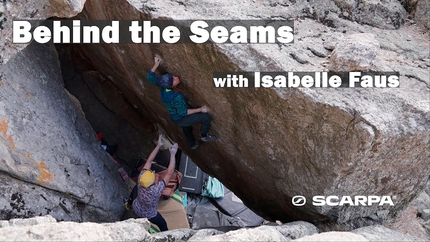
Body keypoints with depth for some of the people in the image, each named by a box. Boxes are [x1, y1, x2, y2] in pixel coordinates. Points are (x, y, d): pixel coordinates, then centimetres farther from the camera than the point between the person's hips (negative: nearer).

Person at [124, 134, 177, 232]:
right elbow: (169, 173, -38)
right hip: (149, 215, -4)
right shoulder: (157, 189, -44)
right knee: (163, 225, 22)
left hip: (136, 208, 4)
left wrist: (158, 146, -25)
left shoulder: (140, 180, -33)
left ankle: (129, 204, 51)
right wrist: (172, 154, -35)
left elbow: (149, 161, -25)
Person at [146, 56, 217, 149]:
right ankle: (204, 136, 16)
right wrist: (200, 109, -22)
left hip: (174, 117, 8)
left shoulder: (163, 87, -20)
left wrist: (156, 65, -6)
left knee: (187, 130, 34)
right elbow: (183, 112, -28)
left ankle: (192, 145, 61)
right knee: (206, 117, -7)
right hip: (181, 119, -8)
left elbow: (150, 77, -6)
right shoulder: (177, 97, -41)